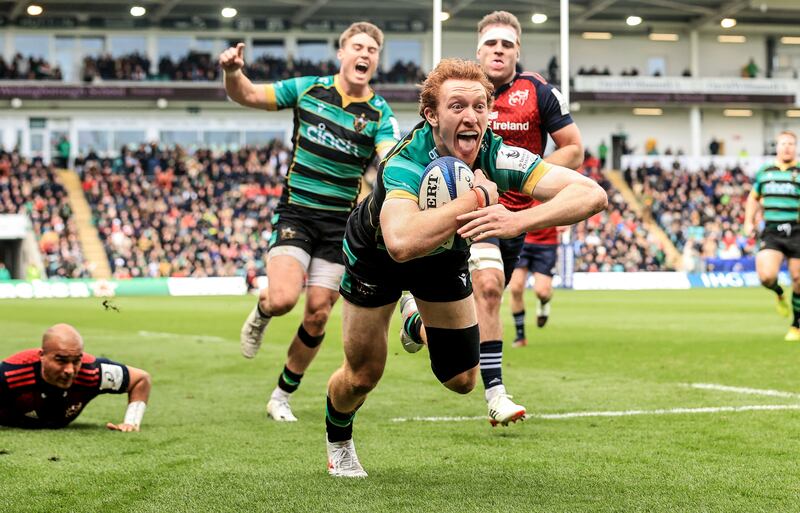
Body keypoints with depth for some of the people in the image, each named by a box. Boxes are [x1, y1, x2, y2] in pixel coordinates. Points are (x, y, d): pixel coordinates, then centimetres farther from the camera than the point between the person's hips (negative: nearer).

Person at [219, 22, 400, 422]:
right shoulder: (308, 89, 0)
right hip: (295, 212, -1)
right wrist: (232, 72, -15)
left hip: (341, 223, 1)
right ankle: (261, 313, 17)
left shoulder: (380, 114, -4)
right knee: (283, 298, -21)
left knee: (318, 314, 1)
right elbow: (247, 95, 7)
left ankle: (281, 397, 19)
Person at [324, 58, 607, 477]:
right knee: (362, 376, 4)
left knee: (461, 380, 6)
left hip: (446, 257, 4)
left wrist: (519, 220, -56)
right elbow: (401, 242, -61)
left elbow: (592, 194, -40)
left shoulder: (497, 156, -32)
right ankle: (338, 442, 39)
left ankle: (420, 326, 41)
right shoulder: (406, 163, -42)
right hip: (374, 254, -3)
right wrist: (477, 197, -54)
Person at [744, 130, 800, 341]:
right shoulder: (764, 172, 10)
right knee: (766, 276, -18)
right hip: (771, 233, 1)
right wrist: (749, 221, 13)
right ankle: (779, 294, 19)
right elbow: (753, 197, 24)